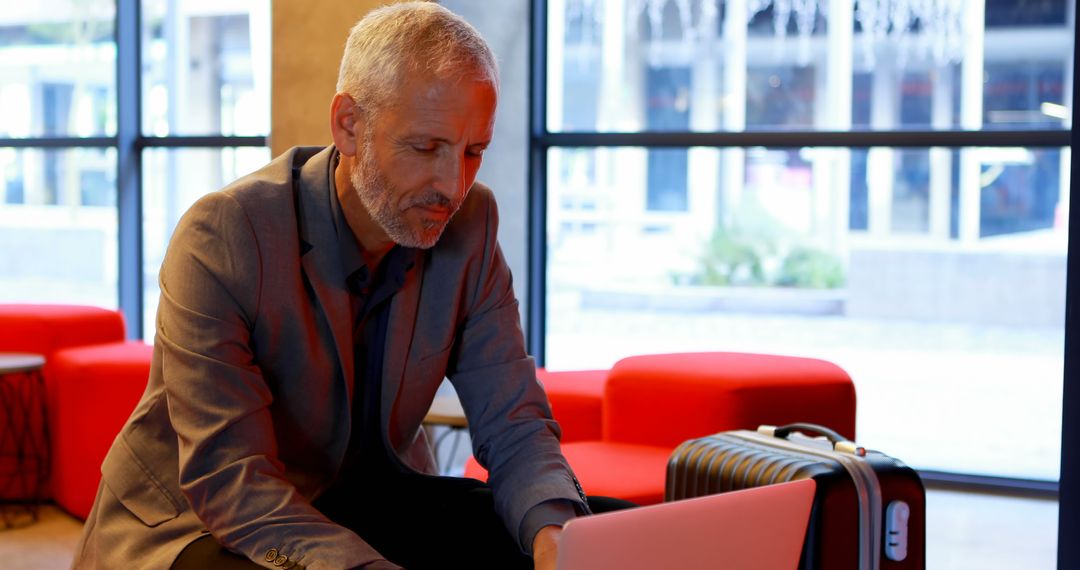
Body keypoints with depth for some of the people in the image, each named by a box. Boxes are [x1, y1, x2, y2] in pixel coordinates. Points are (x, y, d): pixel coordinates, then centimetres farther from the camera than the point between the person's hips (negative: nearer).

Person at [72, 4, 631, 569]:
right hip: (196, 519, -4)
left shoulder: (469, 224, -7)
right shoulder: (221, 238, -23)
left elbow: (513, 426, -5)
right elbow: (229, 483, -28)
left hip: (367, 501, 4)